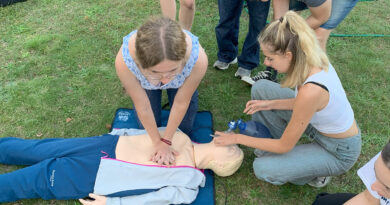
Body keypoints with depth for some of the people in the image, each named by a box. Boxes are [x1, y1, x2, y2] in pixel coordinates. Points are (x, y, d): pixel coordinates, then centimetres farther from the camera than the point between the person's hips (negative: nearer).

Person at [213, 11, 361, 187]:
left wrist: (238, 138, -15)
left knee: (263, 169, -17)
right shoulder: (312, 60, -15)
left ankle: (316, 173, 7)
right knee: (260, 88, -2)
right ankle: (269, 145, 14)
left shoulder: (311, 90, -38)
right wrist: (271, 104, -7)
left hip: (339, 152, -7)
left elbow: (284, 146, -24)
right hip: (320, 124, 7)